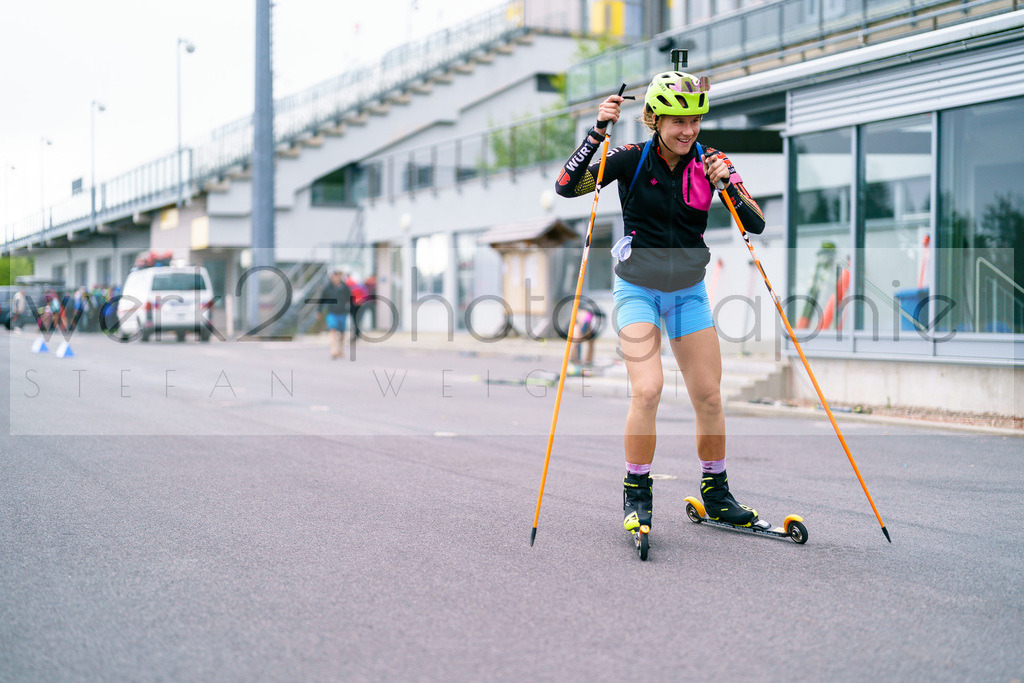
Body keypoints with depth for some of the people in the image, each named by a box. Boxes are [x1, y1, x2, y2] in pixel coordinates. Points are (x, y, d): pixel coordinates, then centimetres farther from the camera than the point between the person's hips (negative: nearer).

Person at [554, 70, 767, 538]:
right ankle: (637, 495, -2)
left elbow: (755, 226, -6)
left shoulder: (709, 163, -4)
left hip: (689, 291, 3)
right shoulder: (632, 160, -11)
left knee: (709, 396, 2)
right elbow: (566, 187, -20)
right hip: (638, 289, -3)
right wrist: (598, 132, -27)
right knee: (647, 390, -19)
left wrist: (728, 184, -23)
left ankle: (715, 493, 20)